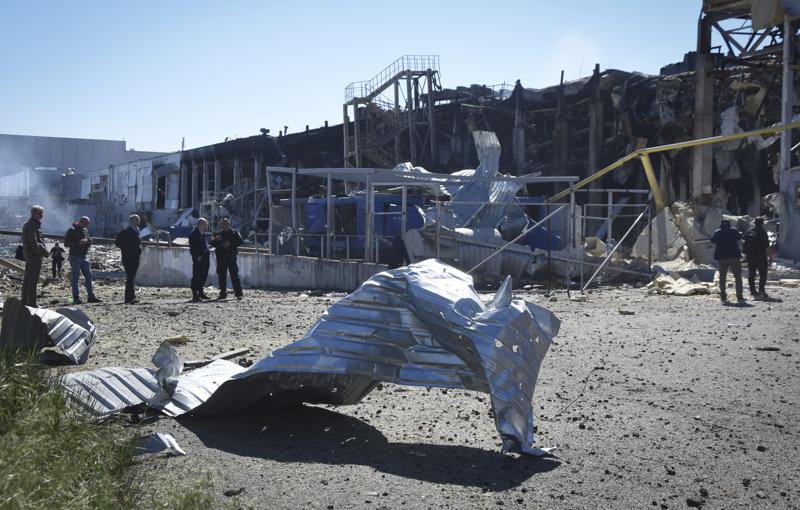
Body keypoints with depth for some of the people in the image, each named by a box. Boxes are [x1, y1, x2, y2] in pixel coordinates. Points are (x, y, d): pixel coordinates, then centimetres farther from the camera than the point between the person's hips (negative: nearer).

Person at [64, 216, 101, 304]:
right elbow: (66, 243, -13)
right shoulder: (72, 230, -8)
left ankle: (91, 296, 9)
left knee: (88, 275, 5)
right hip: (74, 256, -7)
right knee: (75, 277, -3)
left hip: (83, 256, 7)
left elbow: (89, 243, 22)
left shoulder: (85, 231, 14)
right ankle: (76, 298, 0)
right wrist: (78, 242, -23)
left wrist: (89, 241, -2)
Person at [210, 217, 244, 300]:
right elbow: (213, 244, 9)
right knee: (222, 276, 2)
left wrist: (230, 243, -14)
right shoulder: (218, 234, 16)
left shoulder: (235, 233, 9)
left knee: (234, 275, -7)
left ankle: (238, 293, -7)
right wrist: (216, 240, -12)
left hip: (232, 257, -3)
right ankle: (223, 293, 8)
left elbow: (239, 242, -3)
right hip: (221, 258, 3)